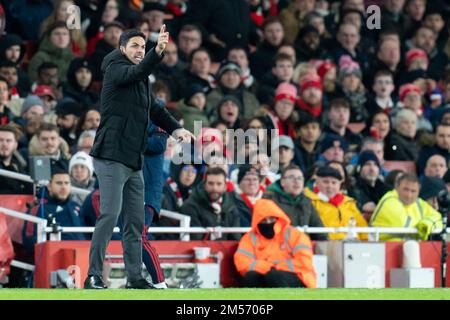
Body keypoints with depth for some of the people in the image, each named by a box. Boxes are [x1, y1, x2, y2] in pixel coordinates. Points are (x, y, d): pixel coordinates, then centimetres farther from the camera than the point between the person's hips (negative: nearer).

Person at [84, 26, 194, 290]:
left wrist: (176, 129, -1)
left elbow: (154, 109, 17)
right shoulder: (115, 68, -5)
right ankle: (94, 276, -11)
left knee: (136, 221, 9)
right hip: (111, 157, -9)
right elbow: (136, 71, -26)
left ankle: (135, 277, 15)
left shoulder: (141, 80, 19)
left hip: (133, 161, 9)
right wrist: (158, 52, -42)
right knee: (110, 216, -14)